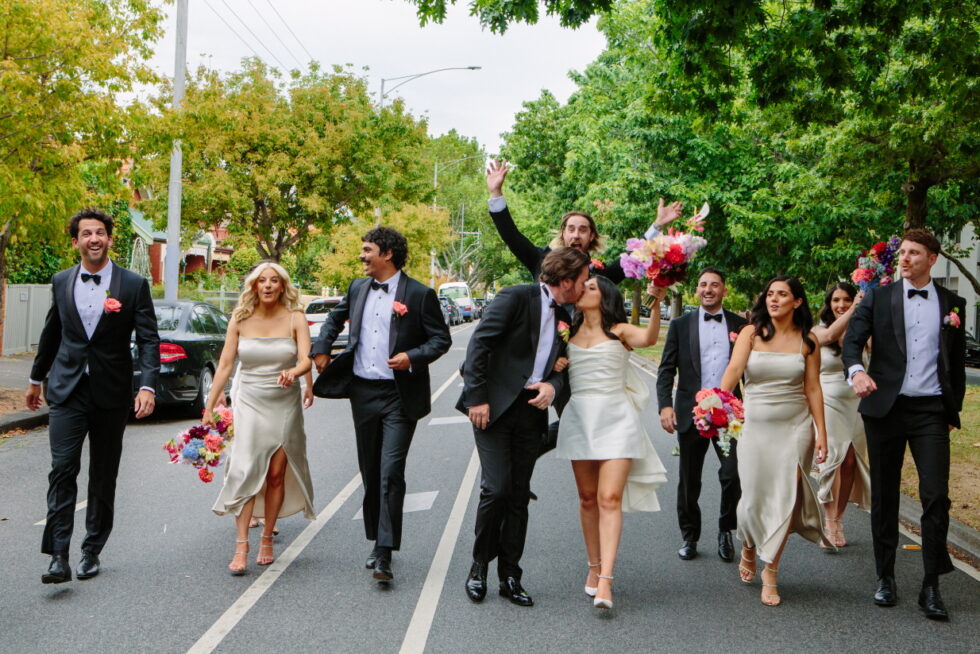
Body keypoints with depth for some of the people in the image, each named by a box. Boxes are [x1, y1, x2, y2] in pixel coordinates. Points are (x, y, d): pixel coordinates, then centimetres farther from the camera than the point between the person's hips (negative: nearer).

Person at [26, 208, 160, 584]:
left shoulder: (134, 285, -3)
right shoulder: (61, 283, 6)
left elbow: (148, 340, -7)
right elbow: (51, 334, 18)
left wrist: (148, 386, -19)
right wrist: (36, 378, 25)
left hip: (111, 394, -1)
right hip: (67, 391, 1)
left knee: (104, 478, 9)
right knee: (62, 471, -9)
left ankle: (92, 552, 21)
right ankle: (58, 557, -9)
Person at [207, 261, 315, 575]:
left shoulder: (295, 318, -3)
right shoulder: (240, 319, 0)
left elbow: (306, 358, -13)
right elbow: (225, 365, 0)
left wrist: (294, 372, -36)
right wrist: (210, 407, -3)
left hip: (284, 405, 0)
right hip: (249, 403, 0)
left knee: (276, 474, 3)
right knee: (245, 471, -10)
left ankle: (267, 539, 16)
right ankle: (241, 546, -9)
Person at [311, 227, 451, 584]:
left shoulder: (419, 294, -7)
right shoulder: (357, 288, 10)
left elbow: (441, 339, -4)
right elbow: (335, 317, 28)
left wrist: (413, 357, -19)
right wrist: (321, 349, 15)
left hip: (399, 396, -6)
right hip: (362, 392, 6)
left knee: (391, 473, -12)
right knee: (370, 472, 13)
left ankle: (384, 554, -11)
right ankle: (376, 541, 26)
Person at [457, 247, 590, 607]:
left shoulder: (564, 318, 14)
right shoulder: (516, 297, -7)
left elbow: (561, 366, 19)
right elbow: (479, 343, -12)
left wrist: (553, 386, -5)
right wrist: (477, 397, -15)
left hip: (531, 412, 6)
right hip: (494, 408, -6)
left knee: (519, 496, 7)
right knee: (497, 489, -11)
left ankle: (509, 576, 16)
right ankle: (479, 565, 9)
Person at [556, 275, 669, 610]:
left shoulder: (618, 331, 1)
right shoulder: (569, 334, 13)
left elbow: (649, 337, -19)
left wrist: (656, 303, -35)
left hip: (615, 418, -4)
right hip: (579, 418, 4)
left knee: (610, 498, -12)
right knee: (588, 498, 9)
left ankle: (605, 580, -16)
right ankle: (594, 566, 23)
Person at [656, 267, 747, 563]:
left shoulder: (740, 325, 6)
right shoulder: (681, 325, 5)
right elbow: (666, 369, 2)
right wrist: (665, 405, -10)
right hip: (690, 413, 1)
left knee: (733, 475, -8)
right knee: (689, 480, 9)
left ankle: (726, 532, 15)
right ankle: (689, 536, 26)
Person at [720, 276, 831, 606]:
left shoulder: (807, 340, 3)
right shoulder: (751, 333, 0)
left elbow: (813, 389, 4)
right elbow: (734, 369, -14)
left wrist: (821, 433, -1)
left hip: (795, 426, 1)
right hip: (755, 425, 0)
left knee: (784, 498, -4)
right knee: (754, 498, 2)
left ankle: (770, 575, 8)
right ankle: (748, 551, 35)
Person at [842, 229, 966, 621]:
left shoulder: (951, 304, 9)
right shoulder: (879, 298, 5)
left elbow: (957, 361, 13)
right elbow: (851, 341, -4)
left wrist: (954, 411, 10)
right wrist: (856, 371, -25)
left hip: (931, 411, 0)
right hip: (885, 408, 0)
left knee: (936, 497, -8)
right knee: (884, 497, 8)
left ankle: (931, 587, 1)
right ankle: (885, 577, 20)